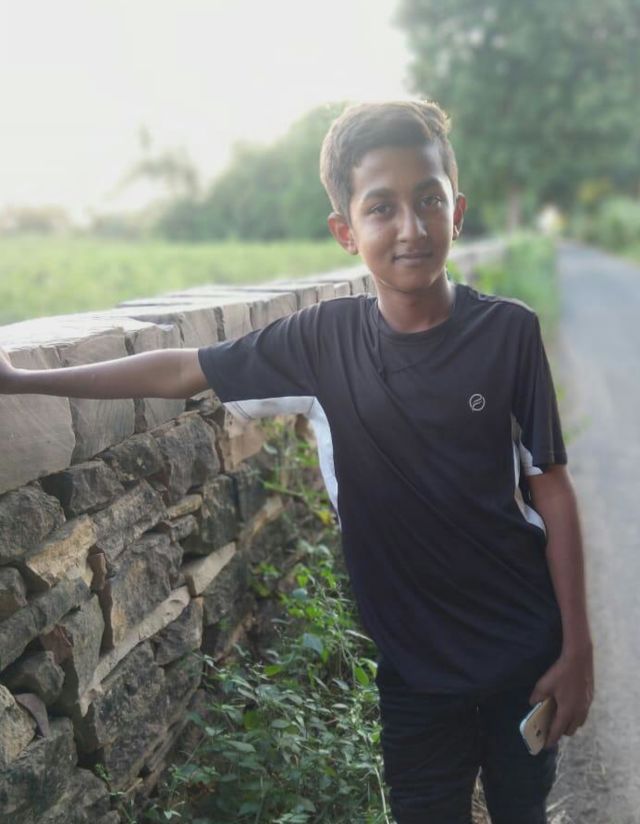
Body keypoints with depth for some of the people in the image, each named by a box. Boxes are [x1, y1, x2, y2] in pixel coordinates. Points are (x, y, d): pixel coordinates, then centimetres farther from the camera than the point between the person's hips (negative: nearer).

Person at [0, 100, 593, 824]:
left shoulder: (508, 331, -13)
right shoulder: (326, 337, -9)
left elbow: (551, 487, -7)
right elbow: (183, 371, -1)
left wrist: (578, 647, -6)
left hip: (523, 650, 0)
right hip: (413, 661, 1)